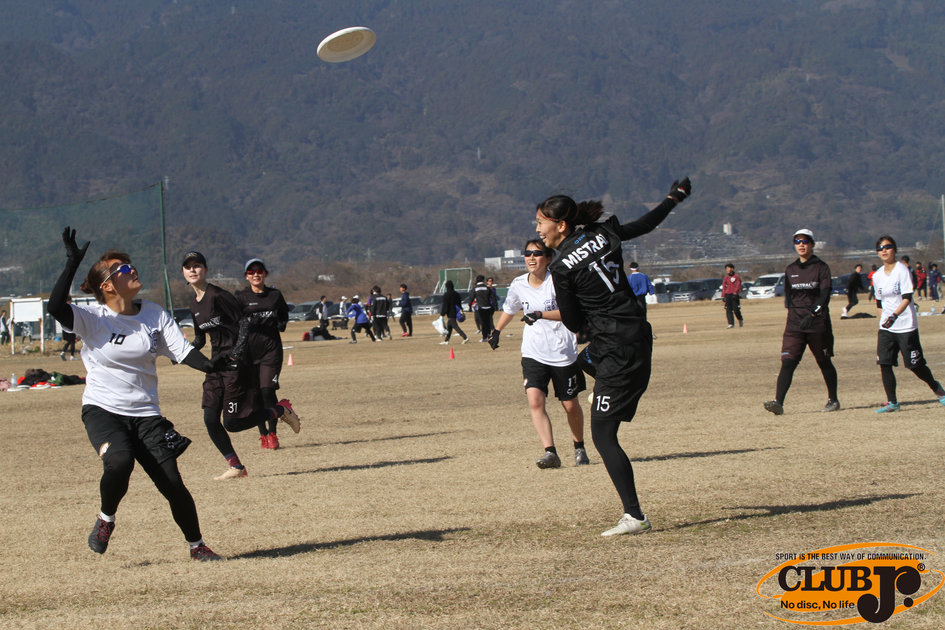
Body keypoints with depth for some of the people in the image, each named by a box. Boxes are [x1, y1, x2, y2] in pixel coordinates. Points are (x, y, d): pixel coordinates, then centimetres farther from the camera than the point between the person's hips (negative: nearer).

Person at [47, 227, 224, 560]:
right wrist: (72, 264, -31)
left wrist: (208, 365, -23)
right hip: (102, 409, -3)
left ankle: (197, 545, 17)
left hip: (145, 413, 3)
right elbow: (56, 306, -25)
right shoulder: (92, 318, -8)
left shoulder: (155, 315, 3)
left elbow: (182, 351, -3)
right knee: (119, 461, -31)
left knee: (172, 483, -4)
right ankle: (106, 519, -1)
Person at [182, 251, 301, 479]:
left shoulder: (218, 296, -12)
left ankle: (281, 410, 10)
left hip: (236, 364, -8)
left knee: (232, 422, -9)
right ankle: (236, 467, 8)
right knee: (210, 419, -1)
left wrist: (238, 351, -24)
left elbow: (243, 322, -13)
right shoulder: (194, 304, 13)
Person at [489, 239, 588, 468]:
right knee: (534, 400, -19)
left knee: (570, 405, 9)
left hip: (563, 353, -3)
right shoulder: (519, 284, 2)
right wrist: (496, 331, 34)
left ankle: (579, 447, 34)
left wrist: (540, 315, -33)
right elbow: (509, 309, 23)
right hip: (533, 353, 3)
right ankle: (550, 452, -23)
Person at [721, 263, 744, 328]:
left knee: (736, 309, -7)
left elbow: (738, 286, -8)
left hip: (735, 294, -5)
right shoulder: (726, 278, 15)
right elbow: (724, 287, 16)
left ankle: (740, 320, 19)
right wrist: (723, 296, 10)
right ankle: (731, 324, -8)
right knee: (728, 310, -6)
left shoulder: (737, 277, 0)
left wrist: (735, 293, -20)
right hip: (727, 295, 5)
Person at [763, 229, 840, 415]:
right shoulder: (790, 270, 13)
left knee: (824, 362, 7)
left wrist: (812, 314, -23)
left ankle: (833, 400, 24)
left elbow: (824, 295, -11)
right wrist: (794, 312, 3)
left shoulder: (821, 267, -1)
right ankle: (778, 402, -20)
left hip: (818, 323, -3)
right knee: (787, 361, -10)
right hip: (795, 323, 3)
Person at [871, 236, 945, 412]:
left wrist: (894, 315, -28)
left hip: (906, 326, -5)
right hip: (886, 328, 5)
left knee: (915, 365, -1)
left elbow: (907, 298, -16)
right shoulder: (877, 276, 10)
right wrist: (883, 320, 15)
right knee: (884, 363, -8)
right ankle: (892, 402, -2)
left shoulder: (902, 270, -8)